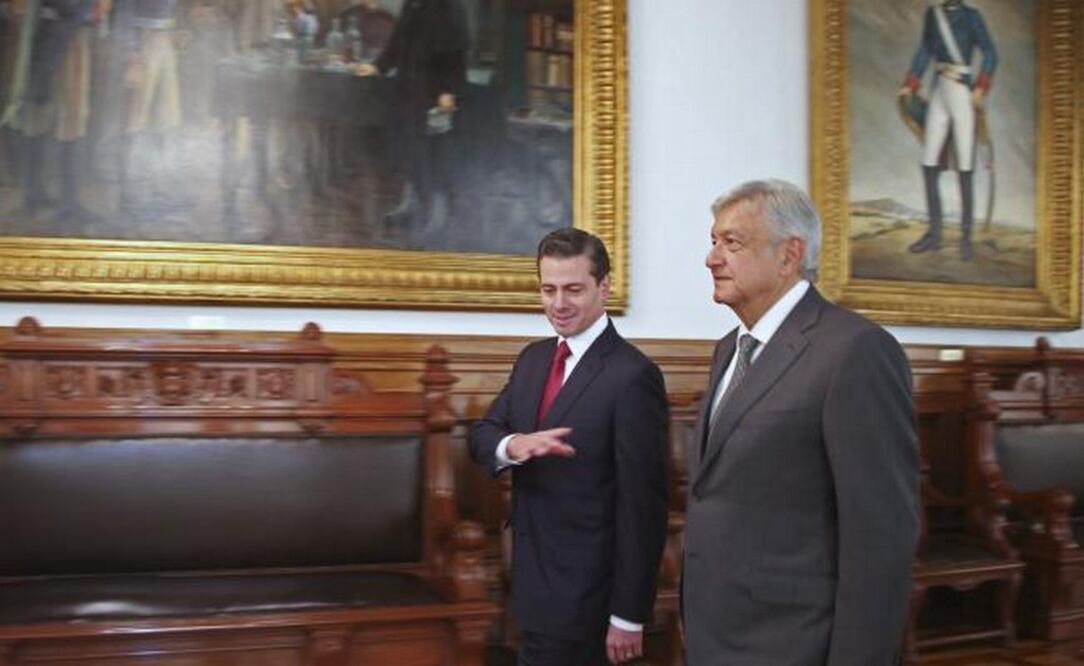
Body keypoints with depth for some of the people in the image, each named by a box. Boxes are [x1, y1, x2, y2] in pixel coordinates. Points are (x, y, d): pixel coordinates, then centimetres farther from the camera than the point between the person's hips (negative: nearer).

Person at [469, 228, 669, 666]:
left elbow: (642, 505, -17)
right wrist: (512, 445, -19)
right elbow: (482, 433, 5)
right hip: (533, 578, 7)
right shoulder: (533, 357, 7)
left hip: (582, 593, -7)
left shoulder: (632, 376, -18)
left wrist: (628, 614, -16)